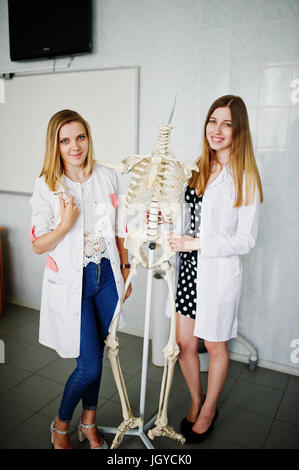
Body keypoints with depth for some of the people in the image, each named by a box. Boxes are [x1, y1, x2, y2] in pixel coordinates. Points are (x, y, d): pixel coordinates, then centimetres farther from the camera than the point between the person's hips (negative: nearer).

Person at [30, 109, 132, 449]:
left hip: (106, 276, 4)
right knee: (90, 366, -2)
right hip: (70, 282, -4)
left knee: (95, 354, 16)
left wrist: (125, 269, 9)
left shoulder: (107, 177, 2)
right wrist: (65, 225, -24)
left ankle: (88, 422, 40)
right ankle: (60, 425, 28)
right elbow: (38, 245, -7)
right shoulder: (46, 186, -9)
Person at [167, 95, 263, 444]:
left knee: (214, 346, 13)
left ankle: (209, 410, 39)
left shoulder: (245, 178, -11)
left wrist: (196, 243, -18)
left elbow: (246, 240, -13)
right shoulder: (197, 168, 7)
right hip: (188, 268, 5)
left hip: (220, 271, -5)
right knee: (184, 342, 13)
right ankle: (196, 402, 41)